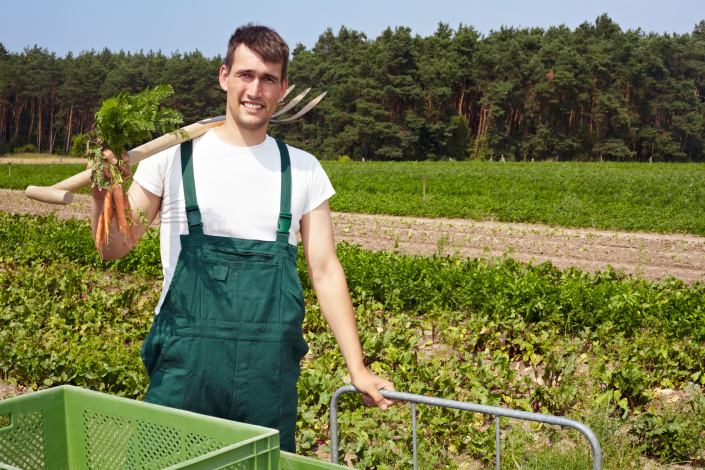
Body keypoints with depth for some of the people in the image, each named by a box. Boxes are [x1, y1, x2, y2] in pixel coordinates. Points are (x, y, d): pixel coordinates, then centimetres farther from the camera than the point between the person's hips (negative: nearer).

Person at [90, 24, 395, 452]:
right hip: (185, 365, -1)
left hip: (271, 369, 2)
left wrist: (357, 368, 3)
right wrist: (103, 196, -17)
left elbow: (325, 271, 8)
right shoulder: (175, 156, 2)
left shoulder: (303, 170, 7)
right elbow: (114, 248, 4)